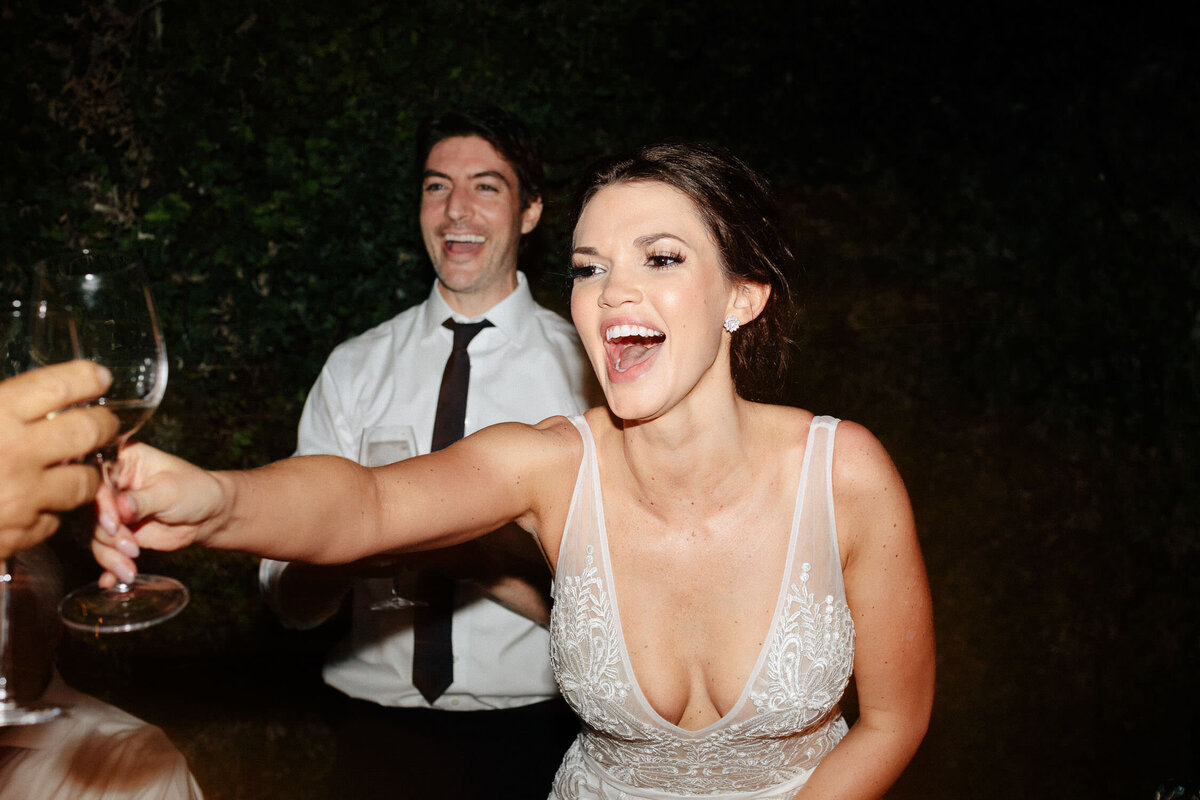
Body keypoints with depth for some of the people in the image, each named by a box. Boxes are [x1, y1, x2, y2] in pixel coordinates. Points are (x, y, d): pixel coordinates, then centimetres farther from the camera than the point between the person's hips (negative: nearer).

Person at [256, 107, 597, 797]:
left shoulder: (588, 367, -5)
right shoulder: (353, 370, 2)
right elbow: (292, 601, -3)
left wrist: (485, 561, -26)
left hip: (534, 729, -2)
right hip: (382, 728, 2)